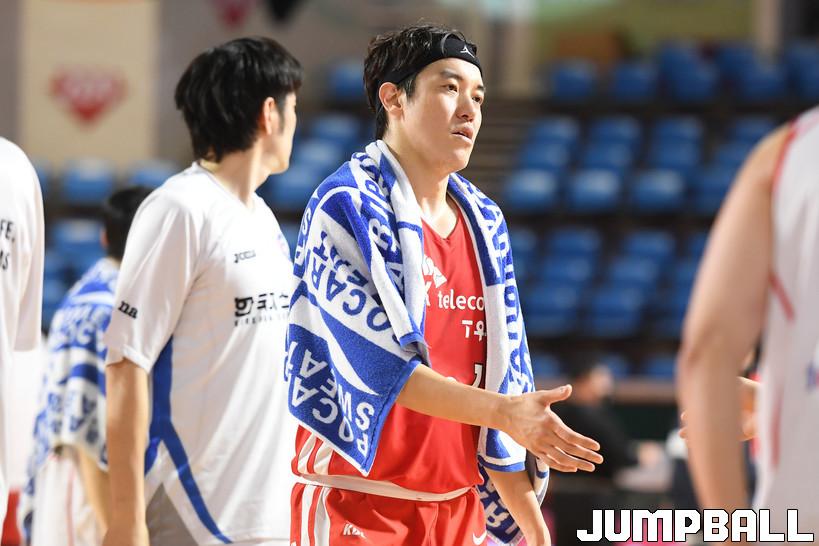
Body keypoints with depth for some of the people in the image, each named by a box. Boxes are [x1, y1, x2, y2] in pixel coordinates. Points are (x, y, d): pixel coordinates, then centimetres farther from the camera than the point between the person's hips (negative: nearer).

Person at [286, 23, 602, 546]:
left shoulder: (485, 224, 12)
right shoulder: (345, 208, -8)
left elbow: (501, 371, 13)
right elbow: (378, 364, -17)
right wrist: (500, 410, -24)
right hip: (358, 503, -6)